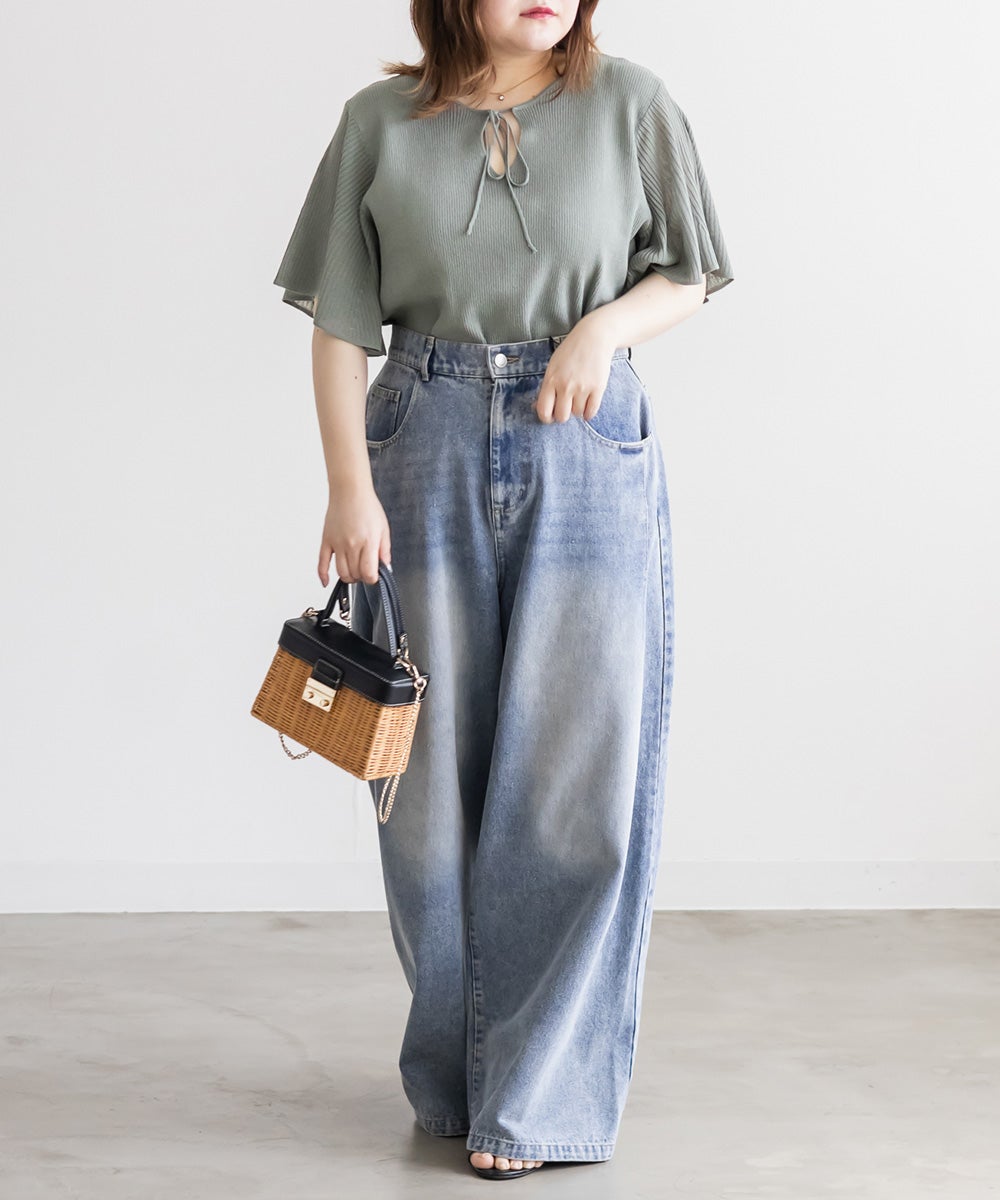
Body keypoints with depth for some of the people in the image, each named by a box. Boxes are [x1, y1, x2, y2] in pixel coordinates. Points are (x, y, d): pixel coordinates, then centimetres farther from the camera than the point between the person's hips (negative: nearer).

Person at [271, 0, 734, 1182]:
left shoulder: (629, 102, 2)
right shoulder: (381, 120, 3)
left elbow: (685, 276, 9)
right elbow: (339, 323, 2)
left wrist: (607, 324, -11)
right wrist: (348, 485, -7)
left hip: (587, 449, -1)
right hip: (428, 445, 1)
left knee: (577, 773, -4)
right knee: (436, 775, 5)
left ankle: (539, 1096, 6)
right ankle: (453, 1067, 23)